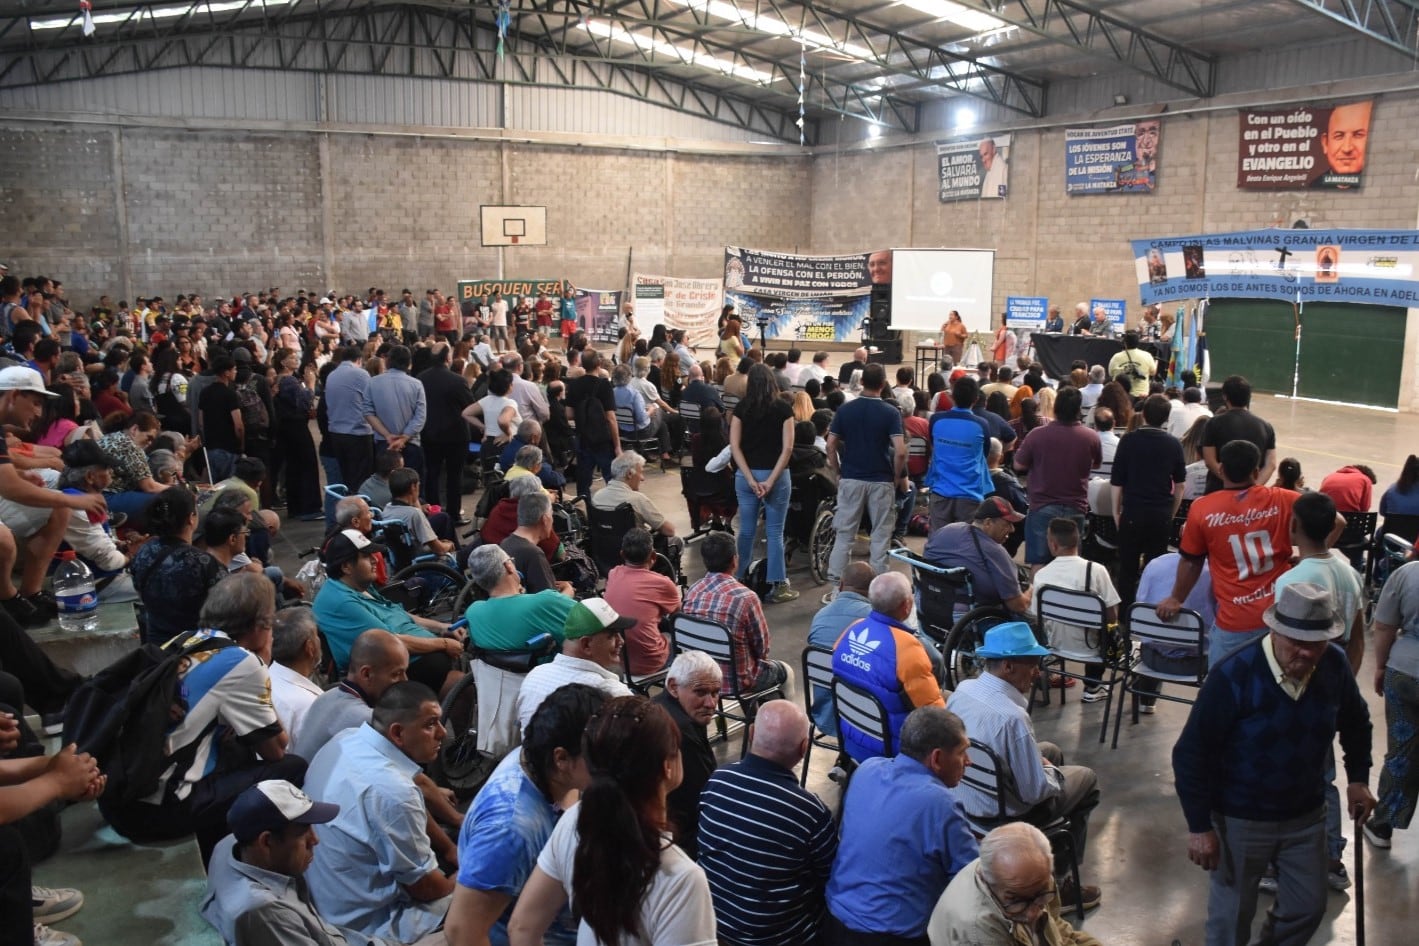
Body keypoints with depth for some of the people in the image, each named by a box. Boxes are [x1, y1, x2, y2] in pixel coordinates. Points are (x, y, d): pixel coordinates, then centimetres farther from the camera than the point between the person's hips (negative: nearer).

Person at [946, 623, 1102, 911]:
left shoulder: (962, 689, -10)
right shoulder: (1012, 717, -33)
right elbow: (1036, 791, -24)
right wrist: (1052, 772, -2)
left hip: (964, 795, 7)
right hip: (1002, 814, -7)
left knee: (1051, 751, 28)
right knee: (1086, 779, 16)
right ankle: (1057, 880, 24)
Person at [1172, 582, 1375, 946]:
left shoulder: (1335, 667, -11)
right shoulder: (1233, 676, -26)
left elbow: (1356, 724, 14)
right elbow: (1190, 754, -20)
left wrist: (1358, 777, 8)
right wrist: (1199, 826, -18)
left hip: (1306, 815, 5)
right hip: (1240, 820, -5)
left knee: (1309, 907, 19)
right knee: (1232, 915, 10)